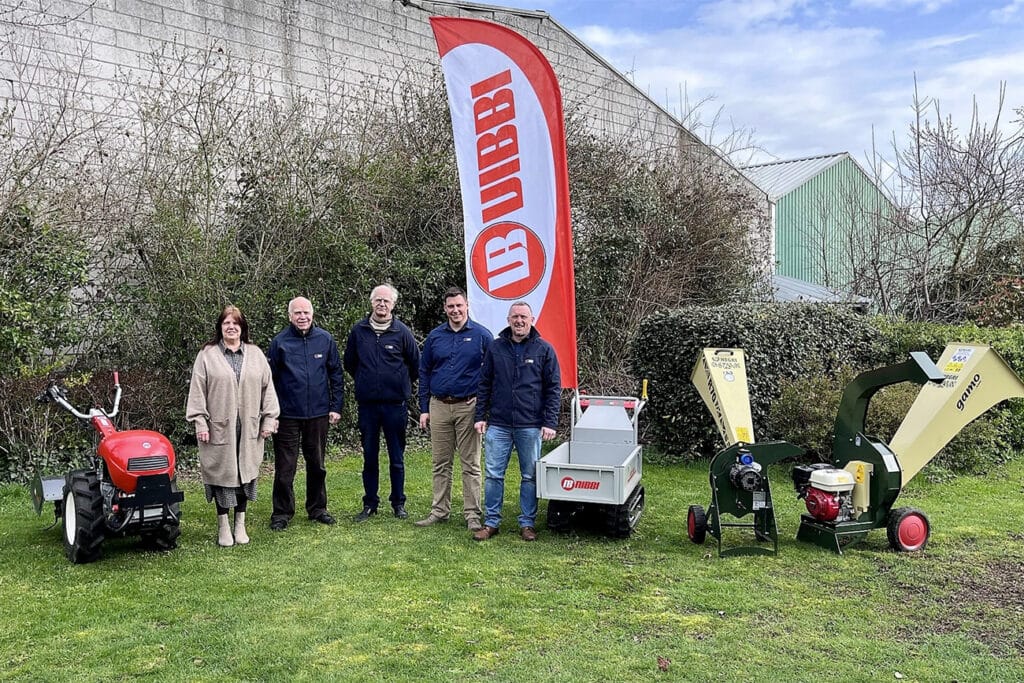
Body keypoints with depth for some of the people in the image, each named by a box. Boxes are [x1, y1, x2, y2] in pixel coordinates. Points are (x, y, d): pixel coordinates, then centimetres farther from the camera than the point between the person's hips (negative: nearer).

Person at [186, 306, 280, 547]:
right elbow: (197, 390, -1)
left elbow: (267, 387, 10)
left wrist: (269, 418, 4)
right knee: (222, 473, 1)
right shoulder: (207, 355, 2)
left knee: (245, 472, 6)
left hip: (249, 428, 3)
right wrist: (200, 421, -7)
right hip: (219, 427, -2)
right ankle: (223, 527, 13)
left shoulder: (256, 354, 10)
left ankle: (240, 524, 19)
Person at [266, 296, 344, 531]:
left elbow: (336, 375, 5)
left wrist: (336, 407, 2)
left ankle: (317, 508, 27)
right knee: (285, 467, 3)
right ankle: (282, 513, 15)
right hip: (287, 415, -2)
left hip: (319, 414, 2)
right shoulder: (280, 342, -4)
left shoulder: (325, 339, 0)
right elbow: (269, 379, -2)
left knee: (317, 465, 13)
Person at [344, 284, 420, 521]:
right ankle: (370, 504, 20)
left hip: (395, 404, -2)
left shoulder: (401, 331, -3)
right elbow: (350, 363, 16)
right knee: (369, 457, 10)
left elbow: (415, 364, 8)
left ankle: (398, 503, 19)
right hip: (367, 404, 2)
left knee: (397, 457, 7)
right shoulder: (358, 330, 2)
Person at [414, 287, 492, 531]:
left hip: (468, 407, -3)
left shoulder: (482, 335, -3)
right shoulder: (435, 336, 7)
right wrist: (424, 409, 7)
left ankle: (473, 514, 10)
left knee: (470, 465, 3)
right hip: (439, 407, 4)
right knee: (440, 464, 11)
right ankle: (439, 511, 21)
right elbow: (424, 372, 11)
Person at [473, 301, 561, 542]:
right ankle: (491, 522, 15)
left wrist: (550, 422, -6)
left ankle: (527, 523, 19)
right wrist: (481, 416, 5)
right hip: (498, 425, 2)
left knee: (530, 476, 7)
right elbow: (484, 384, 10)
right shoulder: (496, 348, 6)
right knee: (493, 474, 3)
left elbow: (554, 388, 0)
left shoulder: (544, 350, 1)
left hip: (531, 426, -1)